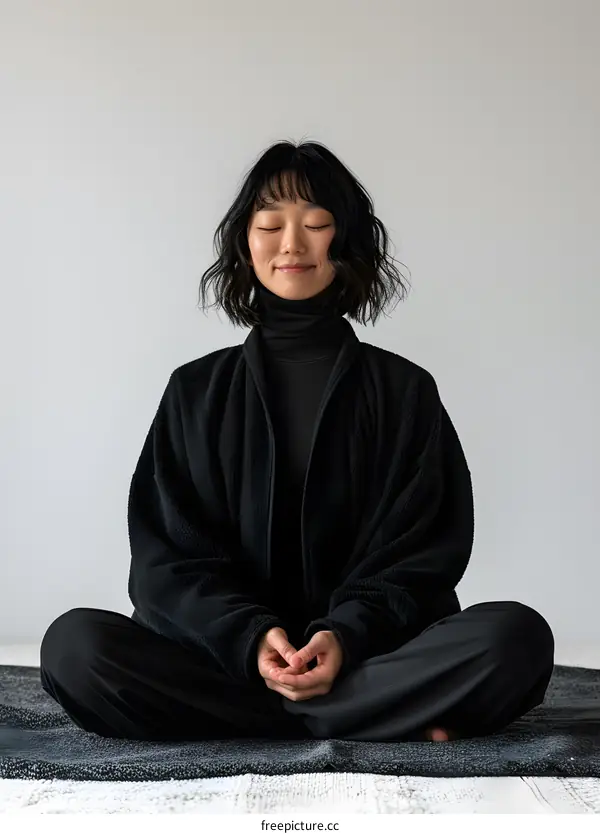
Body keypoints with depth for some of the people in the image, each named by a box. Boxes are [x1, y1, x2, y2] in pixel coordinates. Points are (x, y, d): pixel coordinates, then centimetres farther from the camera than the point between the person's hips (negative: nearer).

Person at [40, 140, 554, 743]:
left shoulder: (405, 389, 9)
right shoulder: (197, 391, 11)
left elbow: (423, 554, 3)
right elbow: (167, 557, 4)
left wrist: (348, 636, -17)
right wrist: (250, 637, -15)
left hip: (371, 652, -1)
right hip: (223, 655, 1)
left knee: (518, 638, -28)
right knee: (73, 645, -28)